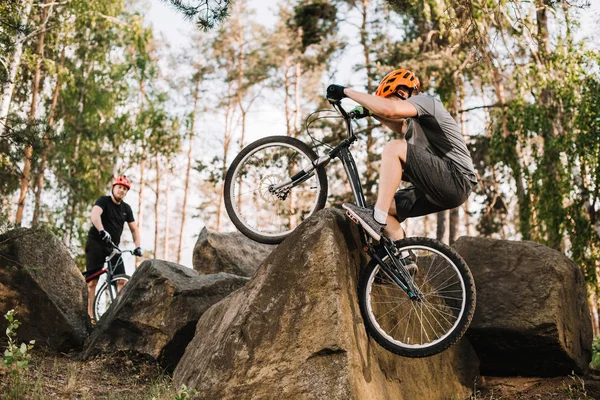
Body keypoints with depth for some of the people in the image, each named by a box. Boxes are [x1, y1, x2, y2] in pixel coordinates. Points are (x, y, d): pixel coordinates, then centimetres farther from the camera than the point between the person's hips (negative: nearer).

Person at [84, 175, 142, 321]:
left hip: (113, 247, 5)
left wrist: (137, 246, -6)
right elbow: (95, 214, -27)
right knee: (92, 280, -6)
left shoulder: (126, 208, 9)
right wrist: (102, 231, -45)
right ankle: (89, 314, -2)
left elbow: (134, 228, 9)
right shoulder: (104, 201, -7)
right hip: (96, 244, -5)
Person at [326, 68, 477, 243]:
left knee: (394, 148, -22)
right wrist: (371, 112, 24)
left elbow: (388, 110, -26)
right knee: (385, 210, 3)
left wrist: (346, 91, -19)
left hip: (457, 179, -10)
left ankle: (377, 218, -26)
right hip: (441, 187, 10)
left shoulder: (424, 100, -7)